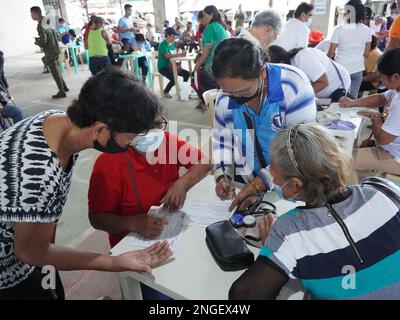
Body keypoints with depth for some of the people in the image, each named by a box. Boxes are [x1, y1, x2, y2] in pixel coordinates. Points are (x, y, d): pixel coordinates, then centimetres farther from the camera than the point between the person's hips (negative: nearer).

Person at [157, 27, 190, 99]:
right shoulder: (163, 44, -15)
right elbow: (167, 56, -31)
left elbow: (174, 55, 6)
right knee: (174, 79, -29)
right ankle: (165, 92, -2)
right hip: (163, 67, -7)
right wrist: (180, 54, -38)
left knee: (187, 73, -6)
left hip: (171, 65, 7)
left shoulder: (173, 43, 9)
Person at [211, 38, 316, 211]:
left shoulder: (293, 84, -19)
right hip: (247, 184, 2)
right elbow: (221, 139, 9)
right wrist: (222, 176, -6)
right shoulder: (225, 98, -5)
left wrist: (260, 182, -23)